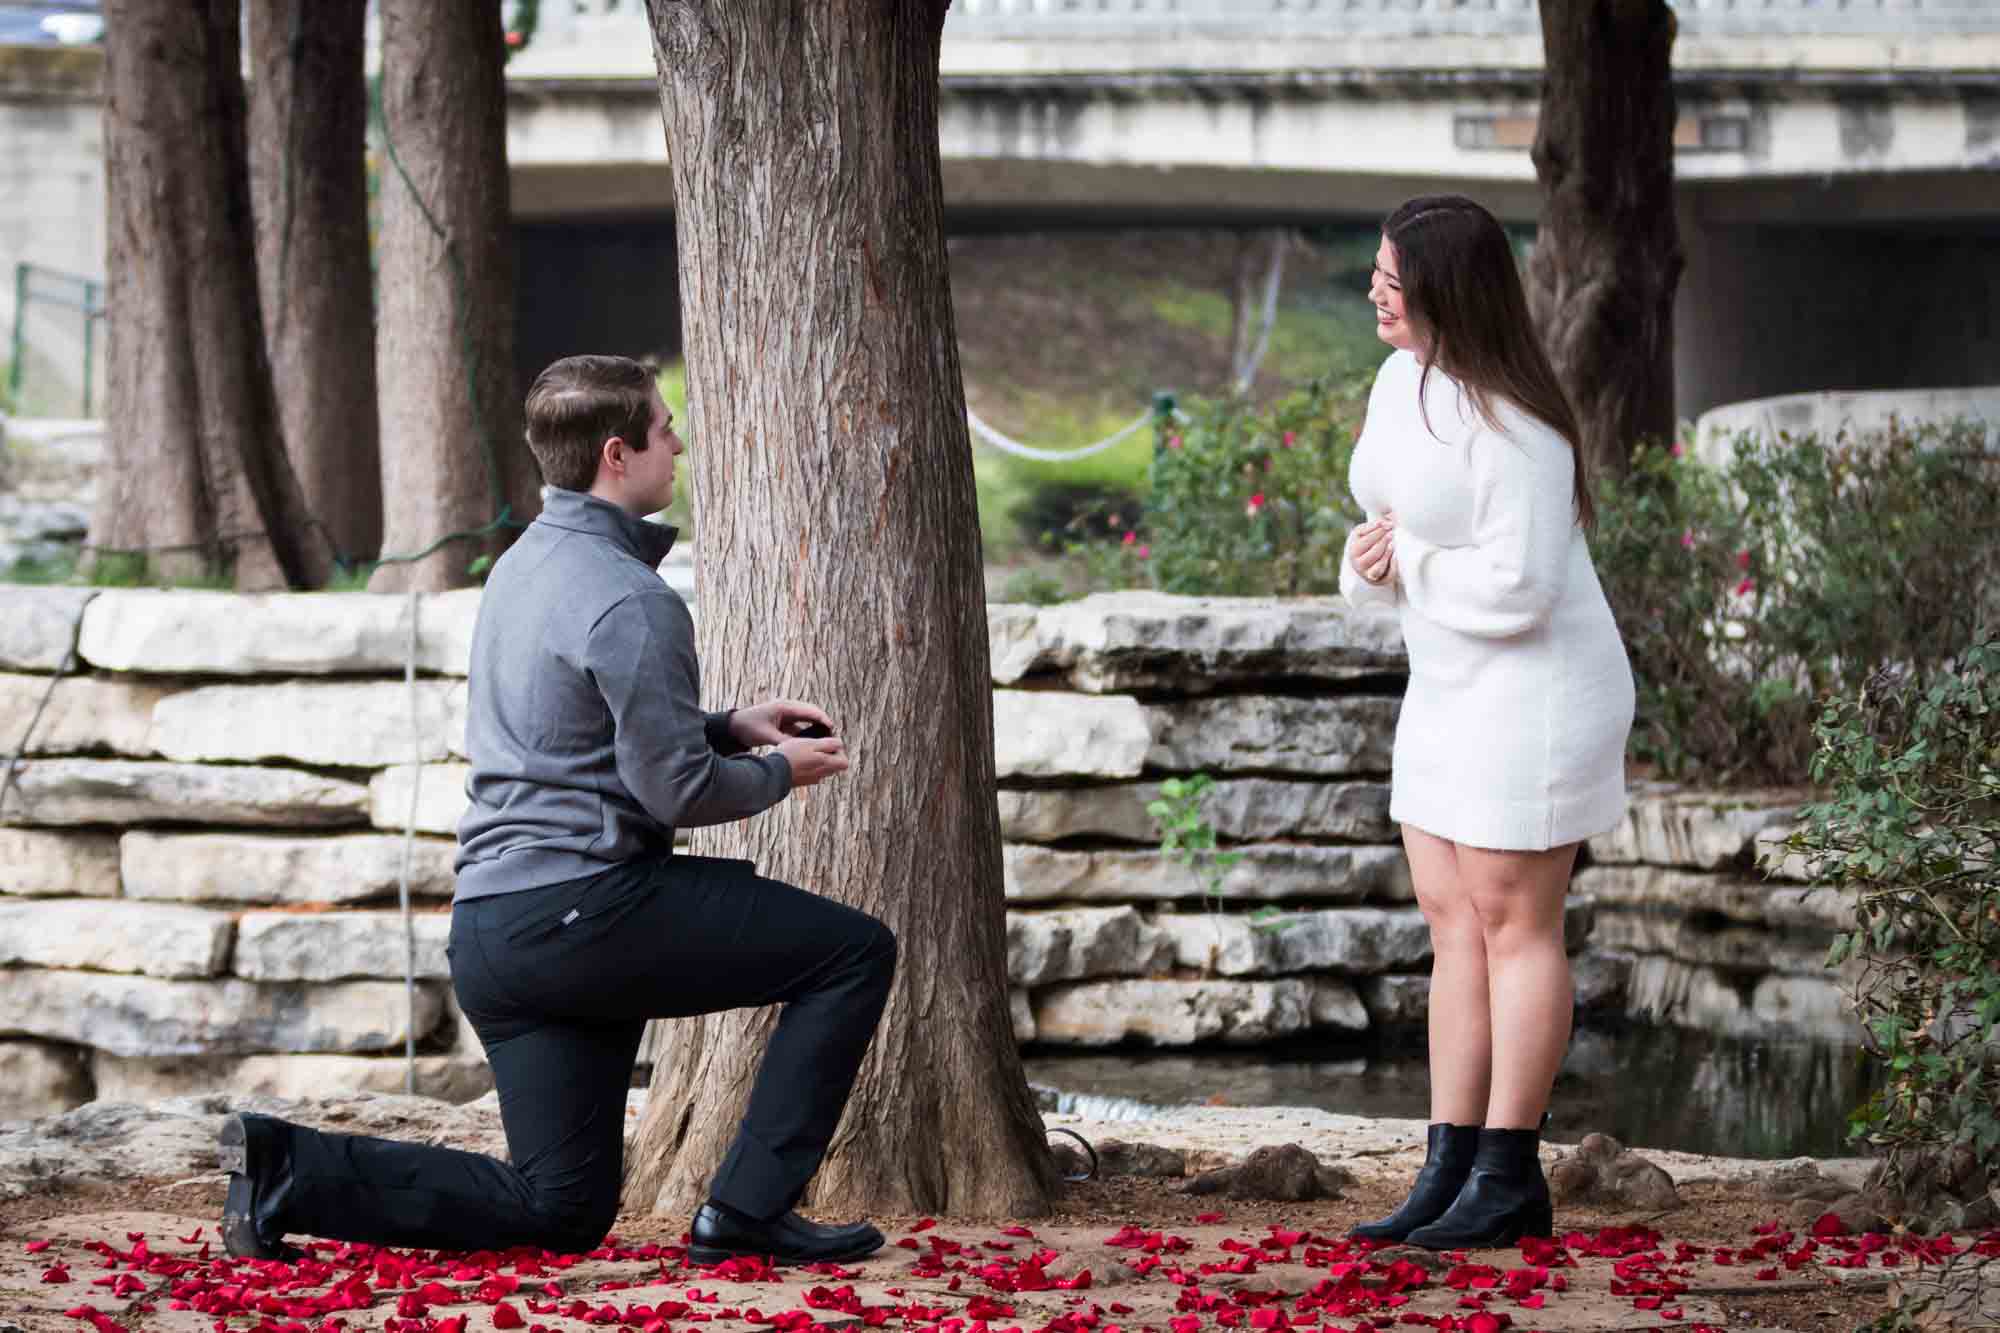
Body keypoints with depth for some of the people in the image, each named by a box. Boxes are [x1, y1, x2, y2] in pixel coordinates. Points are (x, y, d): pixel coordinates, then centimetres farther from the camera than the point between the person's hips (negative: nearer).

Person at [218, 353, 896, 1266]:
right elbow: (677, 790, -13)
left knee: (562, 1212, 12)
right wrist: (778, 773, 5)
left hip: (490, 932, 9)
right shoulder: (631, 602, -14)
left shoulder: (525, 565, 16)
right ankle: (748, 1209, -3)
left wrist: (729, 727, 21)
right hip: (586, 909, -9)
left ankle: (291, 1169, 1)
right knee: (857, 951, 0)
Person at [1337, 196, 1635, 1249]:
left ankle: (1509, 1182, 5)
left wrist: (1404, 561, -12)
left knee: (1511, 923, -3)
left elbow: (1517, 588, -26)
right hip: (1448, 687, 9)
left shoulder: (1510, 422, -23)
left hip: (1534, 690, -9)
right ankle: (1448, 1170, 13)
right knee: (1450, 922, 9)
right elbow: (1392, 530, 17)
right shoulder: (1401, 381, 6)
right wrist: (1368, 564, -6)